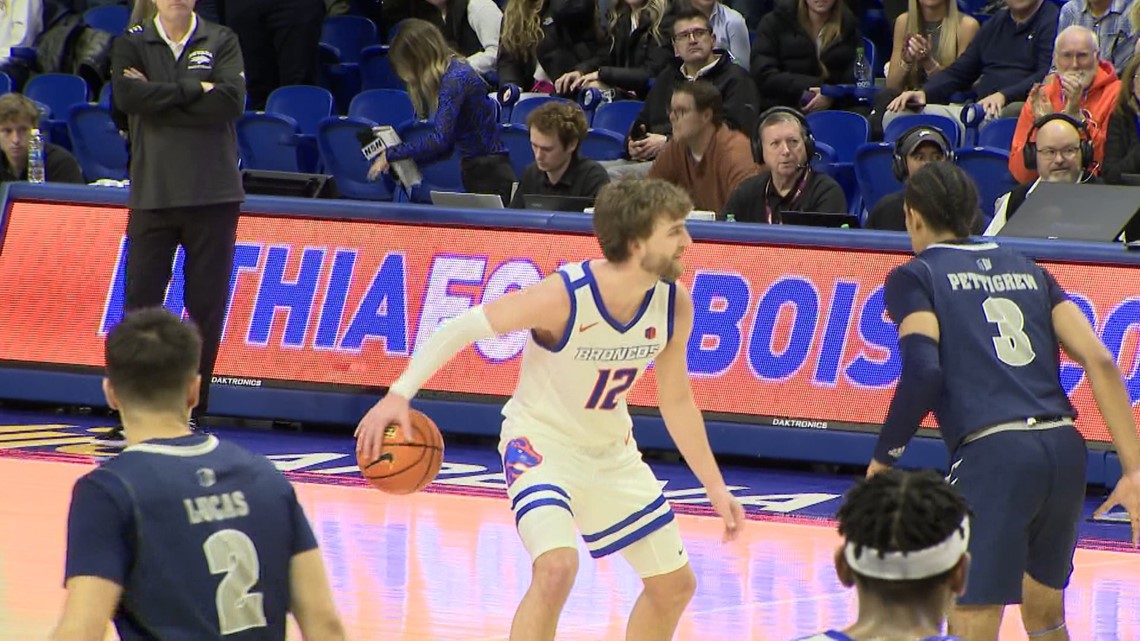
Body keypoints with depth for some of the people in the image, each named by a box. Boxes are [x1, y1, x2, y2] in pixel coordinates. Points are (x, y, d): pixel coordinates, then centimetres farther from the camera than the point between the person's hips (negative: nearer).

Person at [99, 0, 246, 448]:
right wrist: (192, 90, -13)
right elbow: (126, 96, -13)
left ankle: (193, 414, 8)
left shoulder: (222, 42, 6)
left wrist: (160, 99, -12)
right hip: (152, 193, 0)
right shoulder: (133, 44, 7)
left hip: (214, 195, 0)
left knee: (207, 306, 1)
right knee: (141, 302, -3)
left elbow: (232, 103, -11)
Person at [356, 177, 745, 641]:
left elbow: (676, 402, 2)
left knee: (675, 585, 11)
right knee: (557, 567, -31)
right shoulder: (564, 296, -30)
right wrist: (399, 395, -29)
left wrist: (715, 486, 4)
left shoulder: (674, 306, -14)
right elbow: (461, 329, -20)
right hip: (541, 441, -6)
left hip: (612, 450, 7)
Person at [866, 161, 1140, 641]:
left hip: (992, 453, -6)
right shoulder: (1027, 271, 22)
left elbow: (923, 371, -11)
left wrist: (882, 460, 1)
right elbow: (1099, 360, 10)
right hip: (1065, 447, 6)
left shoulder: (914, 277, 7)